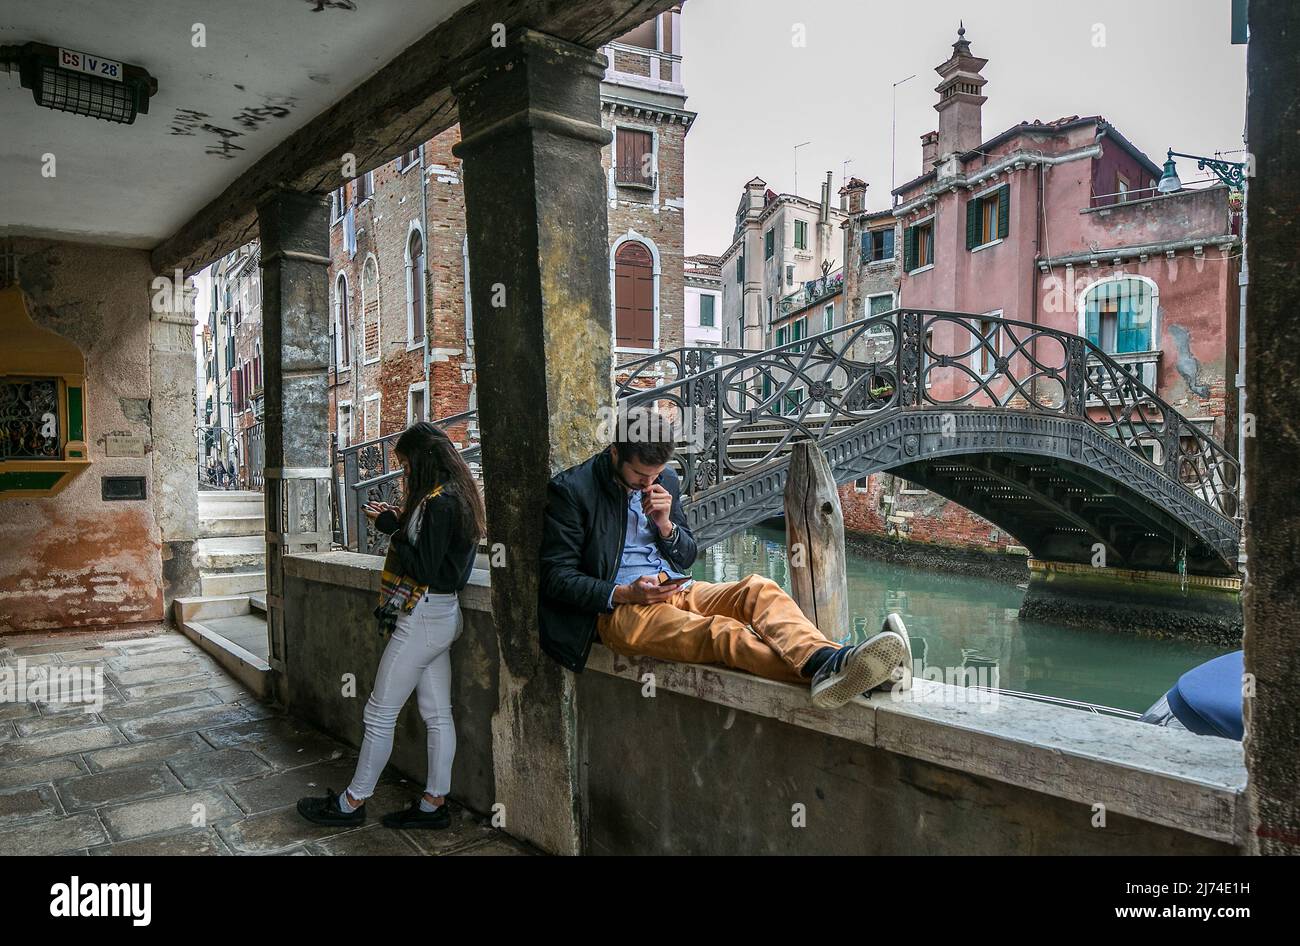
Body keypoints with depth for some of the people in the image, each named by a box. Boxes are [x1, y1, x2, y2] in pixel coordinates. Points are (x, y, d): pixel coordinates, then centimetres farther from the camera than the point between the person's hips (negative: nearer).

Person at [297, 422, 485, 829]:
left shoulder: (438, 502, -19)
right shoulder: (454, 496, 11)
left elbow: (425, 569, -22)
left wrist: (392, 528, -14)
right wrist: (398, 521, 5)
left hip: (423, 618, -10)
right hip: (440, 616, 10)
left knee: (379, 714, 3)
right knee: (437, 714, 12)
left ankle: (352, 802, 17)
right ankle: (434, 803, 20)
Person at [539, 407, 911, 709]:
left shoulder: (665, 480, 12)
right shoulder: (571, 490, -5)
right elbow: (557, 577, -7)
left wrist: (665, 524, -6)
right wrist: (625, 594, -20)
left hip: (676, 590, 6)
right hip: (619, 609, -6)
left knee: (758, 588, -23)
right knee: (722, 632, -33)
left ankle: (829, 659, -51)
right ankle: (821, 673, -55)